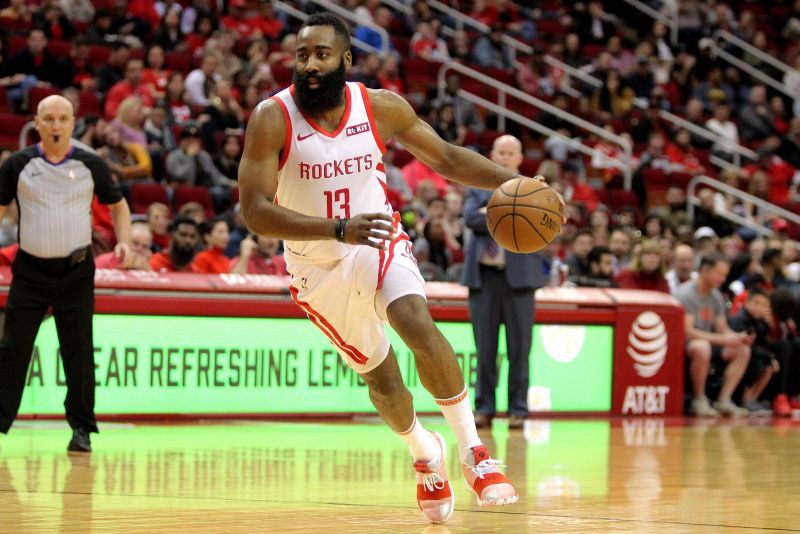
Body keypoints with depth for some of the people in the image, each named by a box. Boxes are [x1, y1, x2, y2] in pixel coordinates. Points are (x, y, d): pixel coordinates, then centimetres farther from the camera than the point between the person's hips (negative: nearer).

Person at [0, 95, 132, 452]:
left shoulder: (91, 165, 2)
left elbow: (117, 204, 13)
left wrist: (124, 241, -3)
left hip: (76, 271, 0)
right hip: (30, 270, 0)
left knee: (78, 352, 1)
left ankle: (81, 428, 9)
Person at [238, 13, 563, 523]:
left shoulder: (381, 107, -11)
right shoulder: (273, 119, -20)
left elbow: (446, 158, 2)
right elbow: (255, 211, -26)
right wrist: (340, 229, -39)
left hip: (380, 246, 0)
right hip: (319, 267, 0)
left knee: (418, 324, -28)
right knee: (380, 376, 10)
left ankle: (472, 449, -17)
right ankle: (424, 452, 41)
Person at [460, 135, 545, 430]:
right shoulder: (478, 190, 14)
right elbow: (471, 218, -5)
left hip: (518, 275, -1)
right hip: (483, 275, 2)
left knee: (519, 347, -1)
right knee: (485, 347, 3)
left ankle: (518, 409, 4)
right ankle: (484, 408, 8)